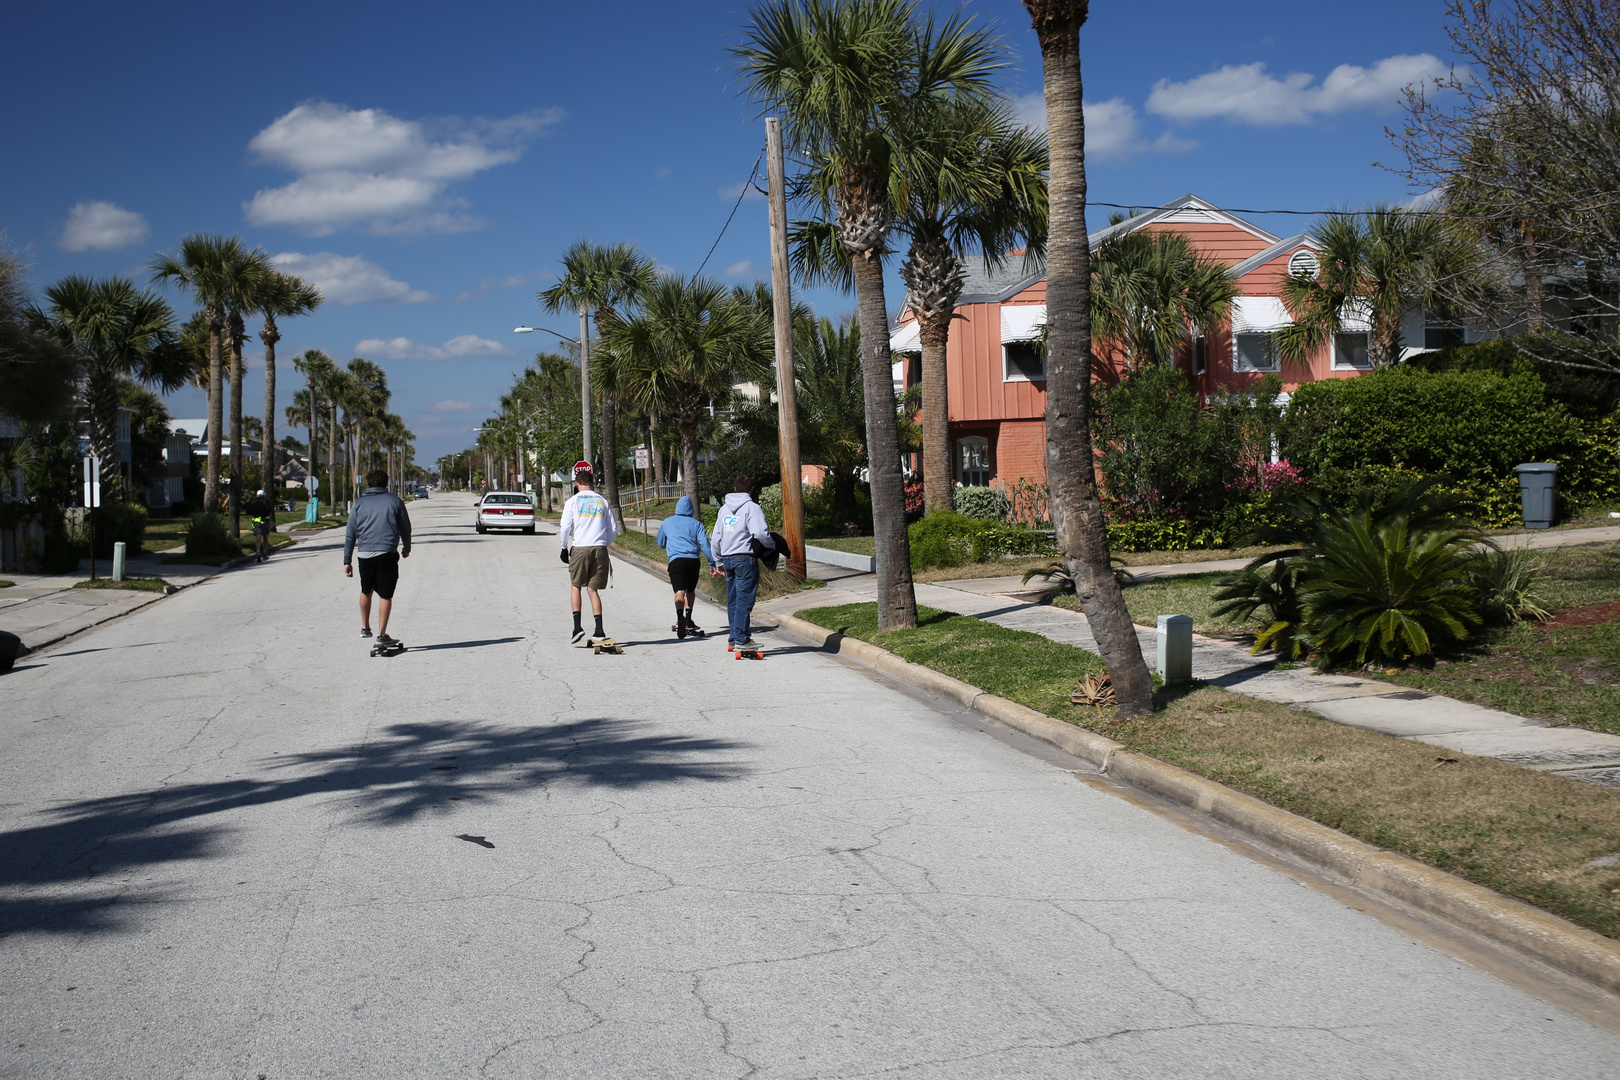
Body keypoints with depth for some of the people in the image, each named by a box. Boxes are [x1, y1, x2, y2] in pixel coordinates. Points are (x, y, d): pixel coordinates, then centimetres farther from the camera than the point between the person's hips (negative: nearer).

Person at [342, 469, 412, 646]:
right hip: (387, 554, -2)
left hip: (364, 554, 2)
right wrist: (406, 548, 29)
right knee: (385, 595, 2)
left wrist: (347, 561, 10)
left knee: (366, 591, 22)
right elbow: (405, 528, 11)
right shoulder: (395, 501, 5)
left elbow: (350, 534, 7)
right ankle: (381, 635, 0)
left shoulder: (359, 503, 9)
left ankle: (365, 628, 30)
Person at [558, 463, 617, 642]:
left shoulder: (573, 501, 3)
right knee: (593, 588, 8)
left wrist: (564, 549, 11)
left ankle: (577, 626, 4)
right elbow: (613, 530, 10)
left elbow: (565, 528, -2)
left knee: (575, 585, 15)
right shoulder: (602, 501, 11)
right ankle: (599, 630, -1)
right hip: (600, 549, 2)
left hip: (580, 548, -2)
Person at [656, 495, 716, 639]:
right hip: (693, 560, 2)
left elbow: (661, 543, 32)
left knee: (680, 591, -18)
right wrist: (713, 563, 6)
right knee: (691, 590, 23)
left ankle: (680, 617, -43)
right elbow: (704, 544, 6)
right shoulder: (696, 524, 16)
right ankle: (688, 620, 24)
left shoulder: (667, 522, 20)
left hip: (676, 560, -2)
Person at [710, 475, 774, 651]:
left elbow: (716, 539, 17)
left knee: (733, 601, 12)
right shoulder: (751, 507, -8)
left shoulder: (724, 508, 15)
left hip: (727, 558, 7)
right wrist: (771, 545, -3)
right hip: (745, 558, -7)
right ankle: (741, 639, -7)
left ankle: (735, 638, 17)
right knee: (745, 600, -5)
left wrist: (719, 561, 25)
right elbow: (760, 533, -21)